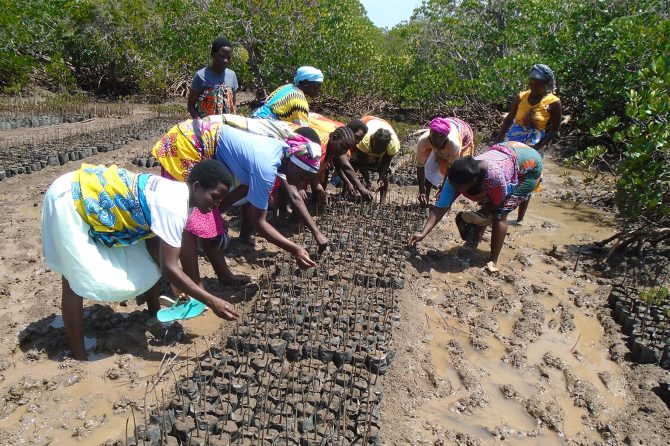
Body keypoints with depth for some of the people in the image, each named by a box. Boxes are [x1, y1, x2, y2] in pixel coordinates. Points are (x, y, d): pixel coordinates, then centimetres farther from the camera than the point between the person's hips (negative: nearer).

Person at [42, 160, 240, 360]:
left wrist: (178, 285, -4)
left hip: (92, 192, 9)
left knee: (146, 261, 11)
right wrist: (211, 301, -29)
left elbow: (154, 242, 3)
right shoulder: (174, 206, -31)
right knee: (75, 281, -3)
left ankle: (155, 314, 30)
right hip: (69, 199, -9)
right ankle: (79, 358, 9)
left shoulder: (176, 193, -3)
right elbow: (169, 267, -32)